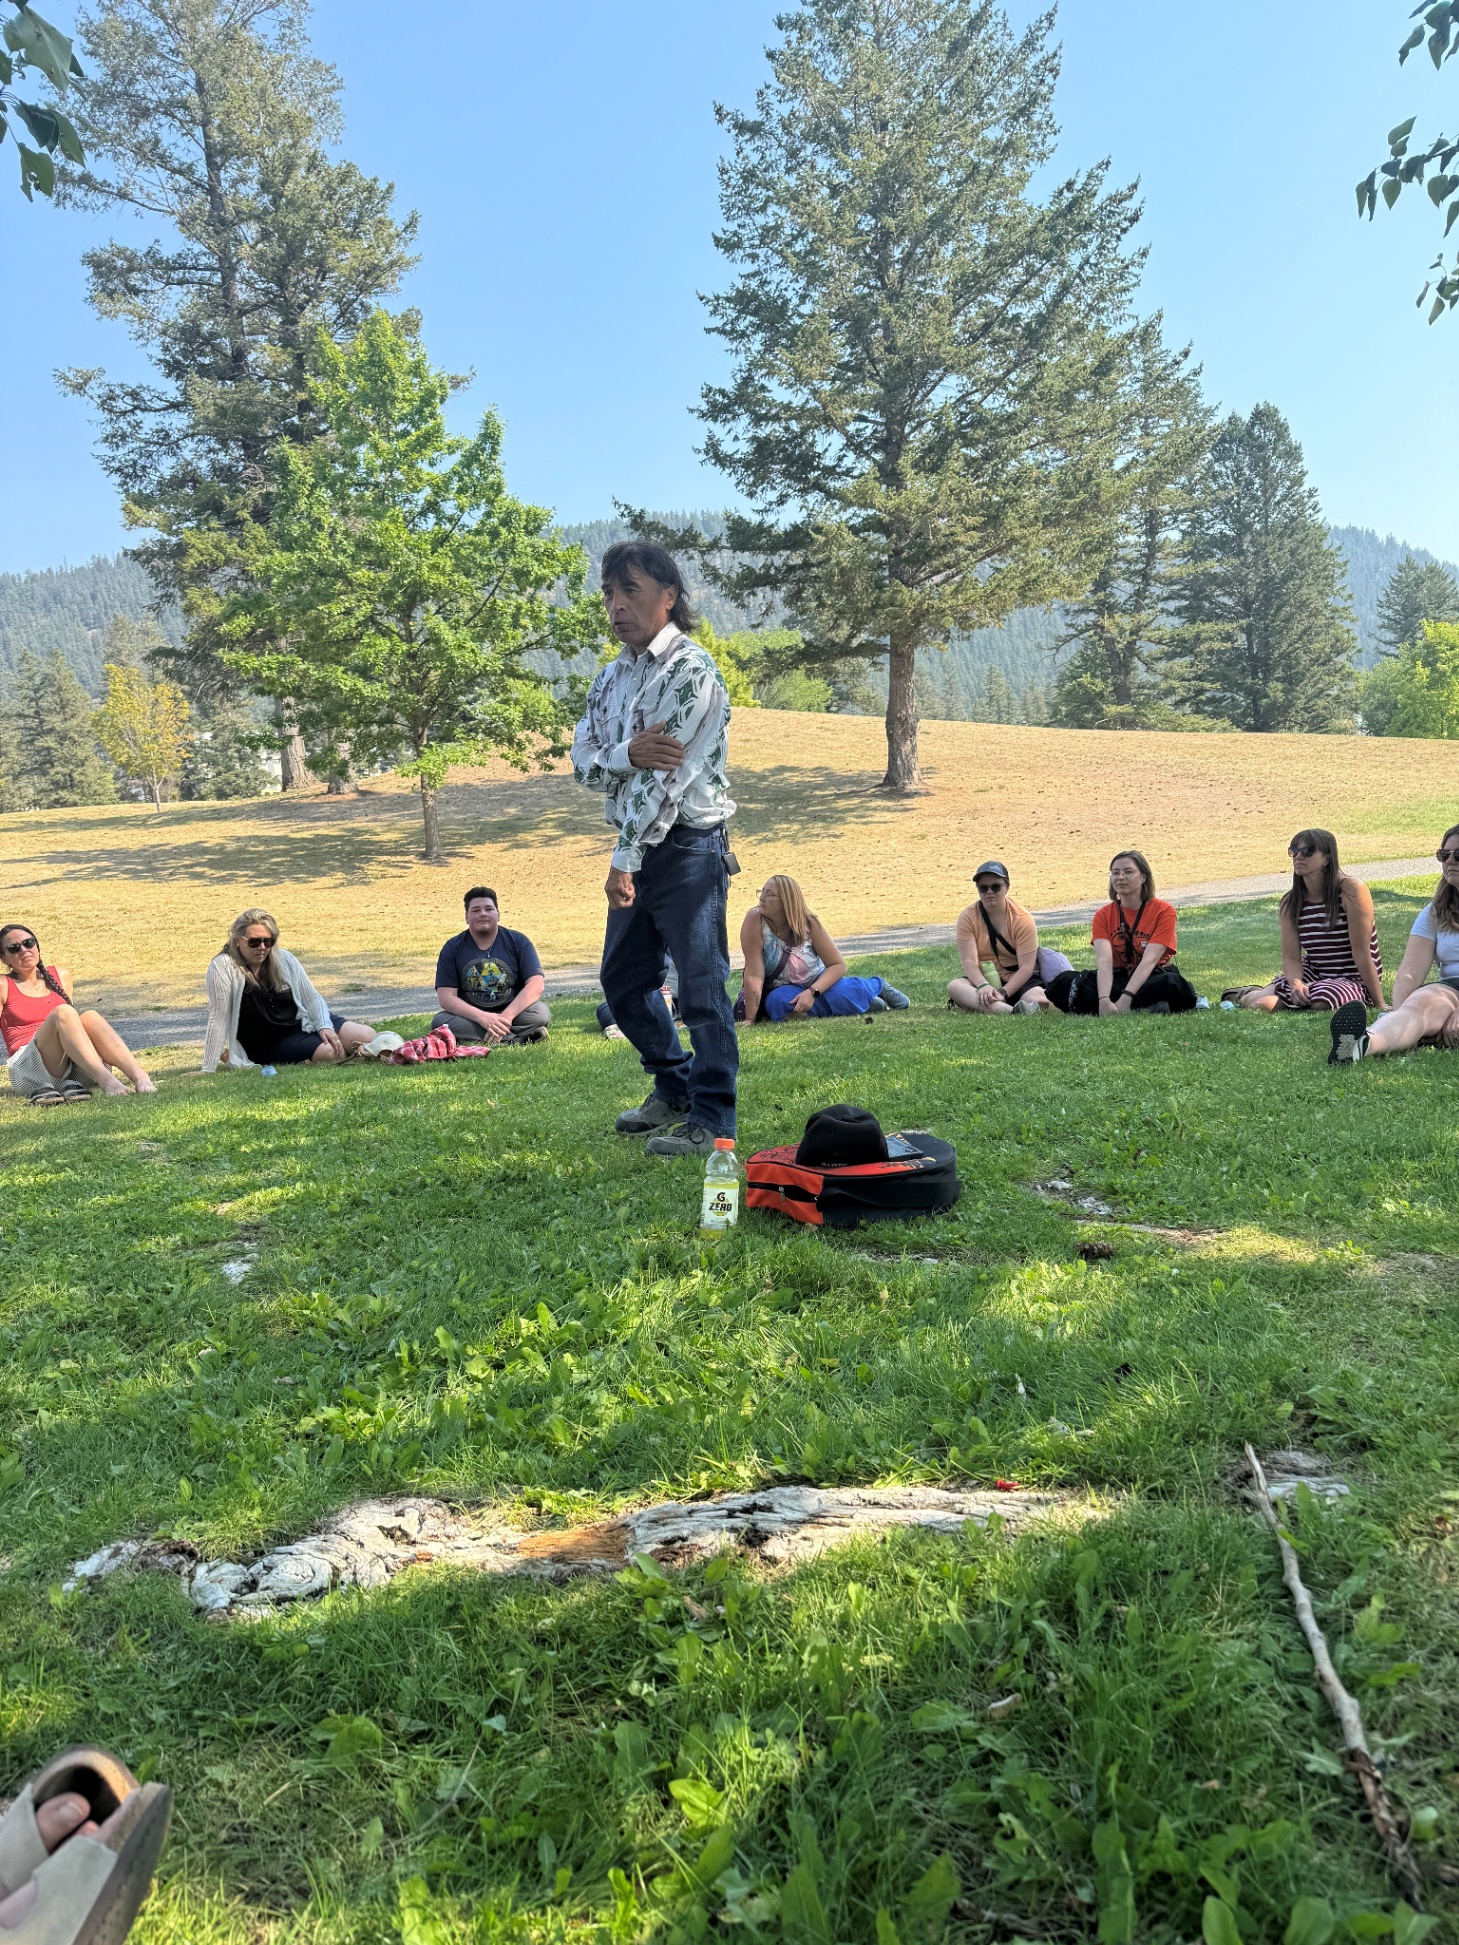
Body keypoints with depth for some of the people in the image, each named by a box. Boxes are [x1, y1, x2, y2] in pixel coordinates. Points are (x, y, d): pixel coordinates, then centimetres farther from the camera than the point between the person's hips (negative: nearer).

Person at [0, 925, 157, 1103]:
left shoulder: (61, 975, 20)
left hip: (76, 1071, 4)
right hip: (28, 1067, -3)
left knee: (89, 1017, -25)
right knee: (62, 1012, -28)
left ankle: (139, 1076, -48)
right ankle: (104, 1079, -52)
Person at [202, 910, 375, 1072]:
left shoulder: (284, 959, -1)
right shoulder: (222, 968, -15)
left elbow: (312, 999, 5)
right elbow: (218, 1019, -18)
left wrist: (325, 1026, -14)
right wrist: (208, 1070, -19)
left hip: (304, 1023, 4)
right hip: (272, 1045, -4)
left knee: (366, 1036, -18)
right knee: (329, 1053, -31)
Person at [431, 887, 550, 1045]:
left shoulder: (518, 941, 0)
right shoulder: (452, 948, 1)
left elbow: (536, 984, -10)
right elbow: (446, 997, -8)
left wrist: (507, 1017, -24)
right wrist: (482, 1017, -24)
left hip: (512, 1012, -2)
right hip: (472, 1017, 2)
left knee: (540, 1012, -29)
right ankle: (519, 1038, -29)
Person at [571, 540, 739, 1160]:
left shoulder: (690, 670, -12)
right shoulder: (612, 676, 13)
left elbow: (665, 775, -18)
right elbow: (583, 762, 5)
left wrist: (625, 860, -18)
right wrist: (627, 753, -18)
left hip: (688, 846, -9)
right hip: (637, 847, 9)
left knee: (699, 987, -4)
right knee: (623, 978, 16)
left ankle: (711, 1121, 7)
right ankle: (674, 1088, 33)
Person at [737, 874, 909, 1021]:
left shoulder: (809, 922, -17)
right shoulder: (755, 920, -23)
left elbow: (838, 965, -14)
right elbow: (754, 974, -27)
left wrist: (812, 992, -30)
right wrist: (750, 1019, -30)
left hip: (815, 983, 0)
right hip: (781, 989, 0)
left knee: (842, 992, -32)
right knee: (777, 1002, -36)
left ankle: (878, 987, 7)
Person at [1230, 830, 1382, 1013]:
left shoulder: (1351, 891, -16)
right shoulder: (1291, 903, -1)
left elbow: (1362, 954, -18)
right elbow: (1291, 957, -5)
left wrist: (1379, 1004, -15)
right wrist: (1296, 984, -28)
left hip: (1353, 980, -4)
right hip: (1313, 974, 4)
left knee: (1323, 1001, -37)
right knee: (1263, 1004, -19)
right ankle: (1248, 994, 20)